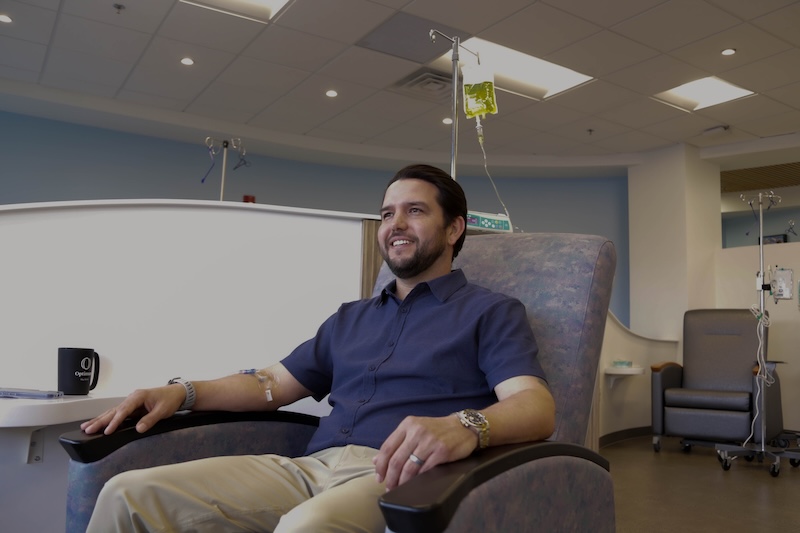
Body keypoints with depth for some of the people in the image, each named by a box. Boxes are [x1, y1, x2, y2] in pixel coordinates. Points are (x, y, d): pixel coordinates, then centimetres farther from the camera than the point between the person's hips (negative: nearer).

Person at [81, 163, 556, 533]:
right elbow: (274, 384, 26)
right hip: (311, 466, 6)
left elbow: (537, 407, -8)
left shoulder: (492, 312, 7)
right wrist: (182, 392, 9)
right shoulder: (351, 317, 27)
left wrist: (466, 426, -32)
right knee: (130, 494, -12)